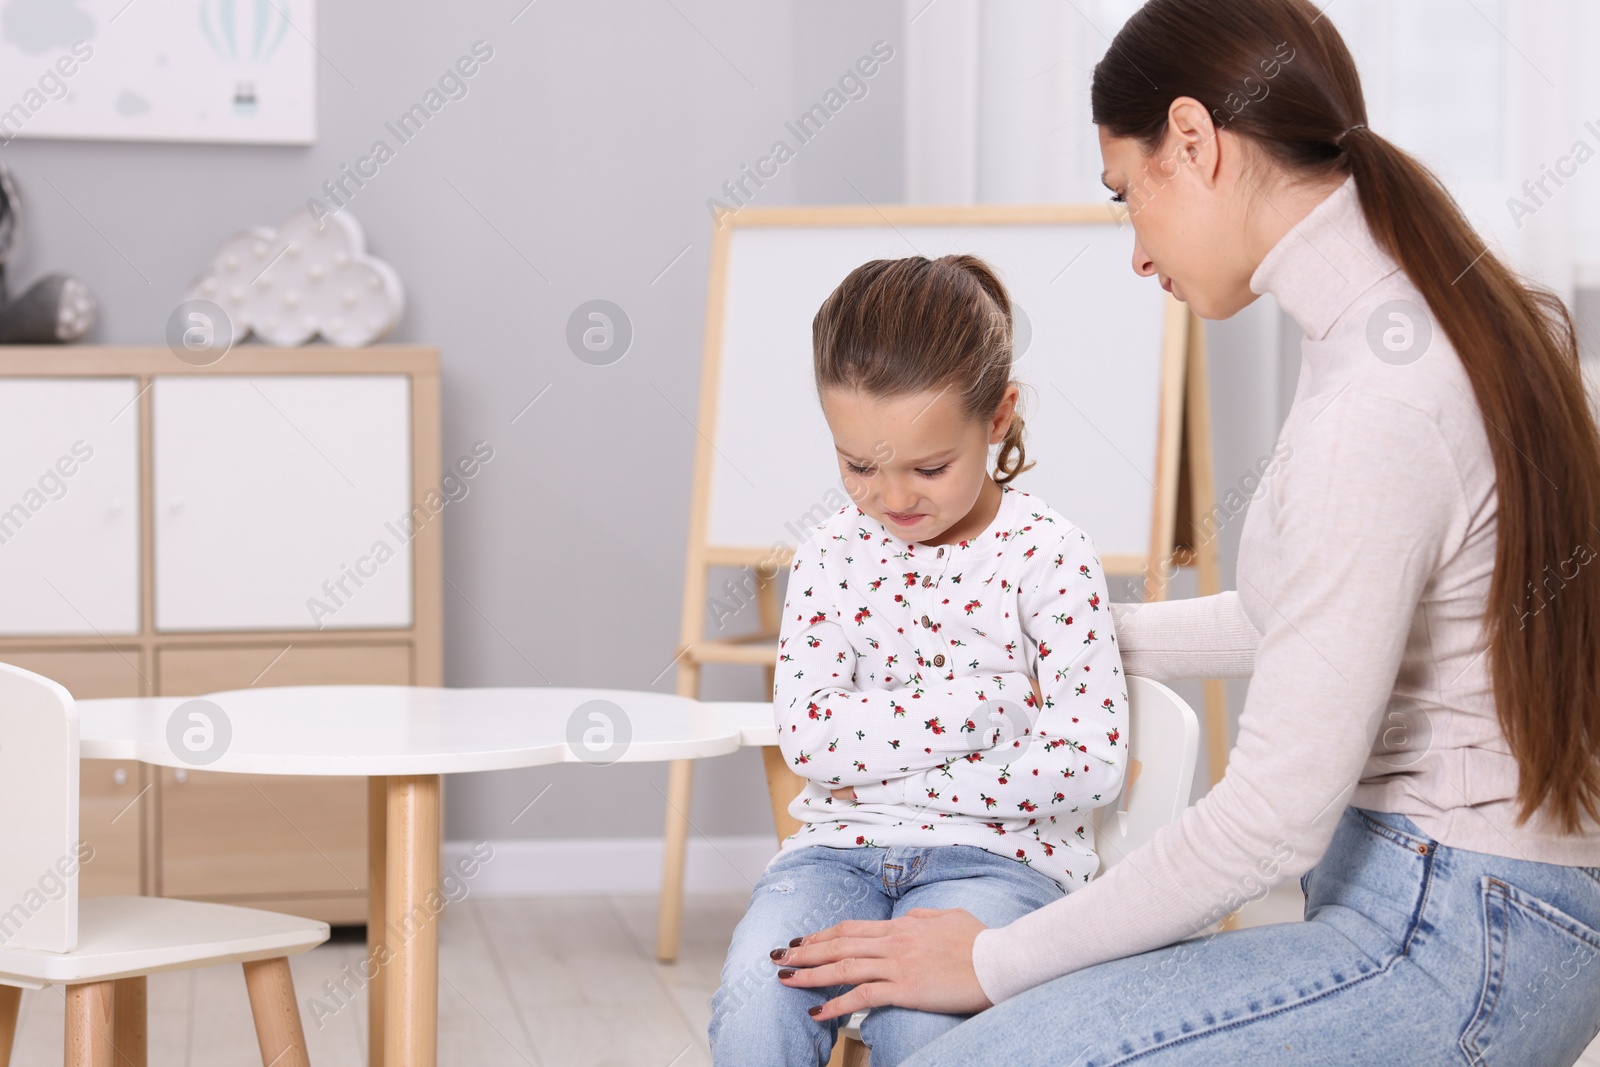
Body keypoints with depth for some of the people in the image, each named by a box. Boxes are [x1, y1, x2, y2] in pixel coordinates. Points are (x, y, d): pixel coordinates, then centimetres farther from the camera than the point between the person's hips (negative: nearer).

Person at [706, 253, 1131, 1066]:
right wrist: (985, 704, -13)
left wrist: (894, 778, -9)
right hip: (843, 845, 3)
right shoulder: (831, 556, 7)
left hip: (997, 854, -3)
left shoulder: (1048, 557, -4)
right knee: (755, 991, -29)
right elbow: (808, 736, -5)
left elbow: (1091, 763, -10)